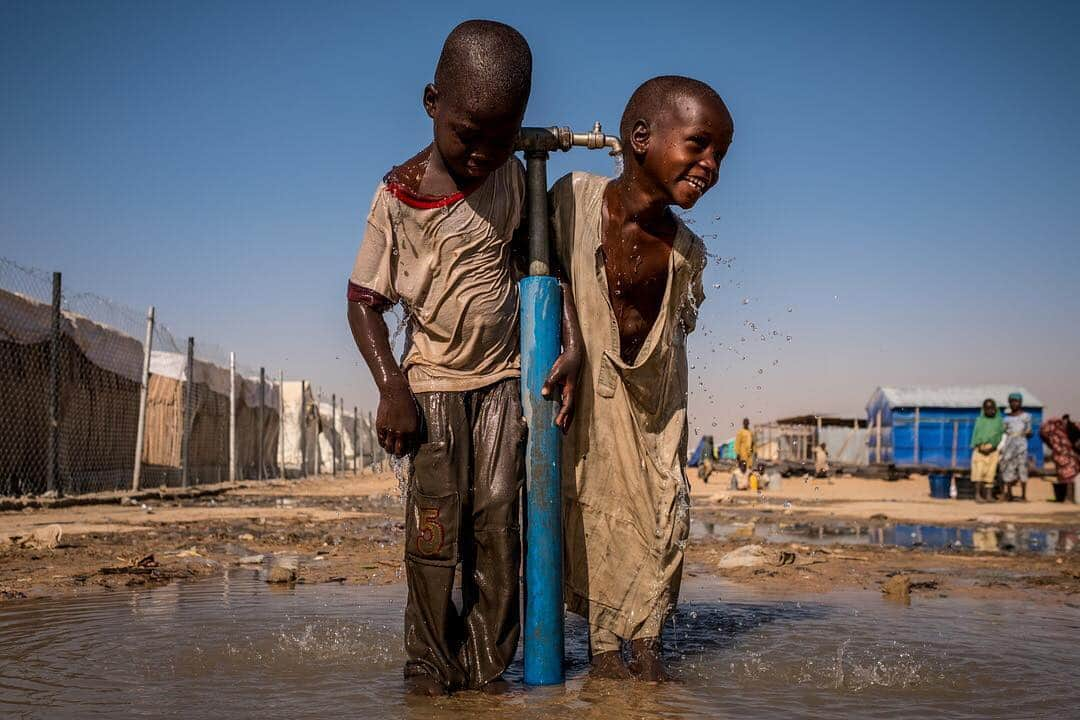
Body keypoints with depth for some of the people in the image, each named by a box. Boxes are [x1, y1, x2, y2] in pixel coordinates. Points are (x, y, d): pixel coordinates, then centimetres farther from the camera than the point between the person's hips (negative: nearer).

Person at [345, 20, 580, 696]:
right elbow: (364, 300, -7)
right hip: (433, 380, -2)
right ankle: (431, 663, 8)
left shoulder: (514, 177, -3)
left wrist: (571, 348, -3)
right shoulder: (400, 196, -12)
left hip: (503, 377, 2)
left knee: (498, 521, -1)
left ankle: (488, 664, 7)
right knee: (435, 525, -5)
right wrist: (392, 388, -17)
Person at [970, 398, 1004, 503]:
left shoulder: (999, 421, 11)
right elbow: (975, 436, 7)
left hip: (993, 450, 1)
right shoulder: (979, 420, 12)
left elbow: (1001, 436, 3)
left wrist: (992, 447, -10)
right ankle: (977, 494, -12)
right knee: (979, 471, -10)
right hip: (980, 450, 0)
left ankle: (988, 495, 0)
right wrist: (979, 447, -10)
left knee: (991, 472, -3)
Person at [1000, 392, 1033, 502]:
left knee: (1022, 468, -6)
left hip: (1020, 443, -3)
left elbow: (1029, 433, 5)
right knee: (1008, 469, 0)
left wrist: (1027, 433, -18)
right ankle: (1009, 494, 6)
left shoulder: (1025, 416, 5)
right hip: (1008, 444, 3)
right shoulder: (1006, 417, 12)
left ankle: (1024, 495, -3)